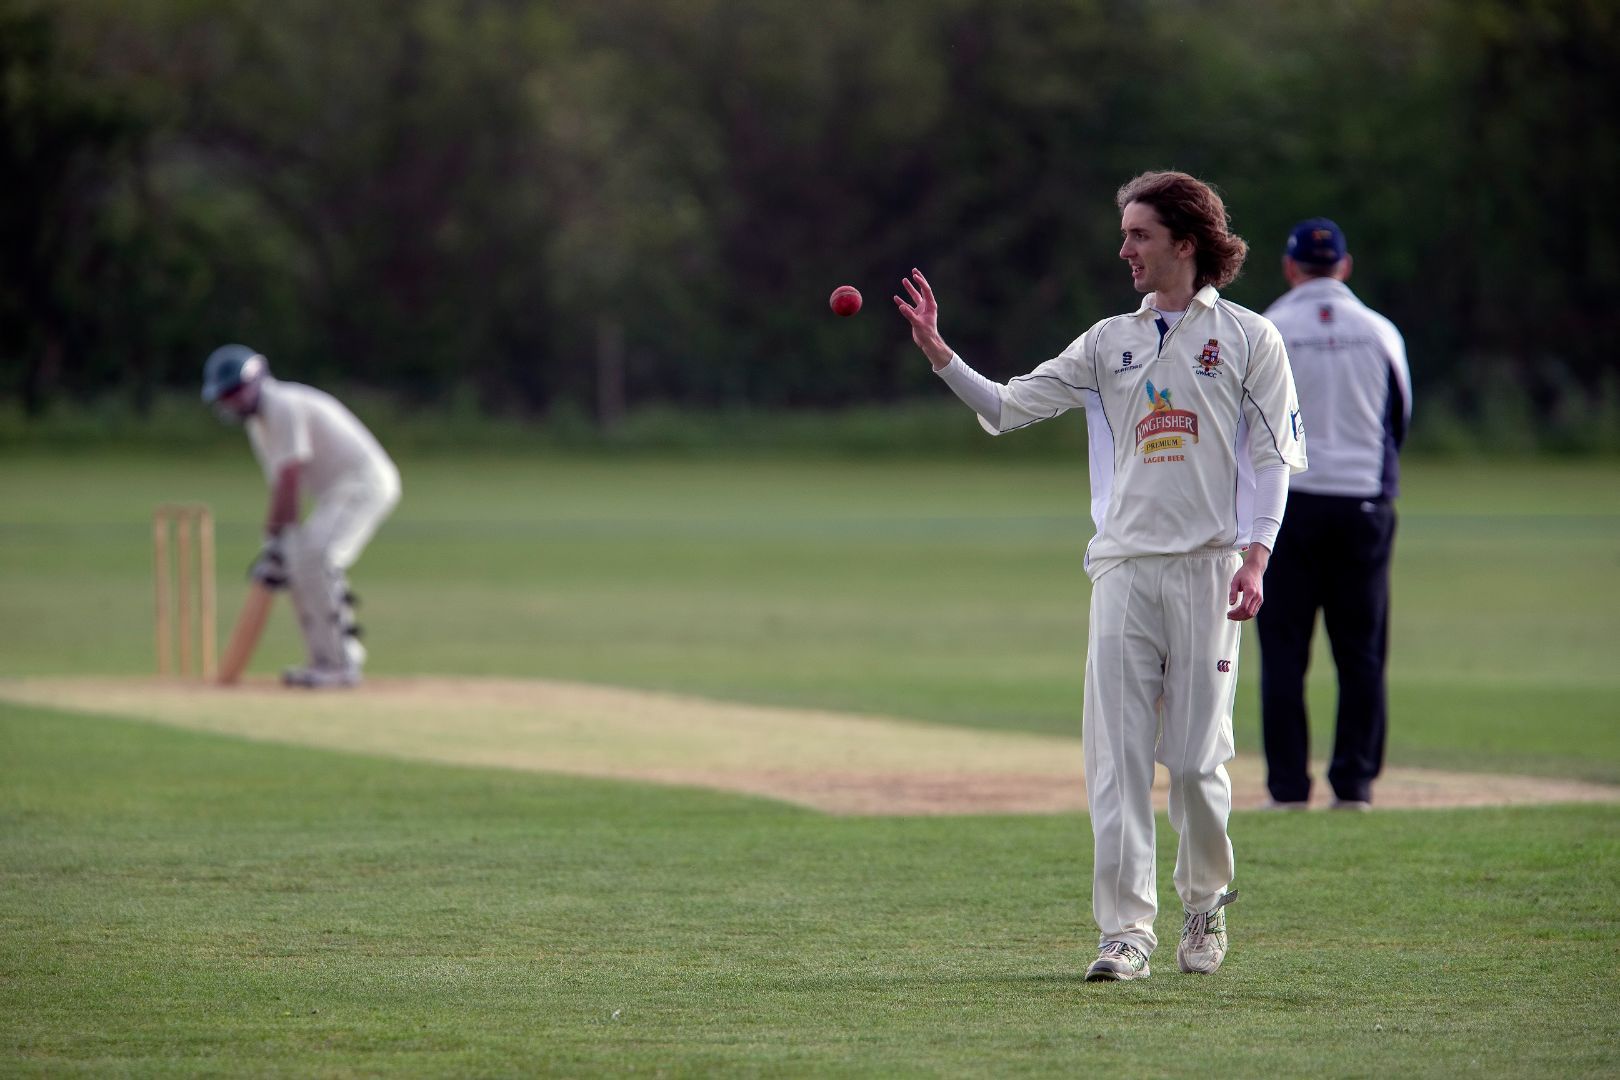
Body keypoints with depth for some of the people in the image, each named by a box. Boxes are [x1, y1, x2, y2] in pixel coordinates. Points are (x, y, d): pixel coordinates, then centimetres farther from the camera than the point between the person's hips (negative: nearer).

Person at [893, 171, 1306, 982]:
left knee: (1196, 760, -1)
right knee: (1117, 756, -5)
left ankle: (1205, 905, 22)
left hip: (1208, 567, -3)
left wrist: (1253, 559, -11)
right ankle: (1126, 931, -5)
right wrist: (941, 357, -8)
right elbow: (1008, 407, 7)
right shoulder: (1109, 342, 14)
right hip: (1125, 566, 3)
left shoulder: (1248, 338, 5)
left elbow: (1272, 458, 0)